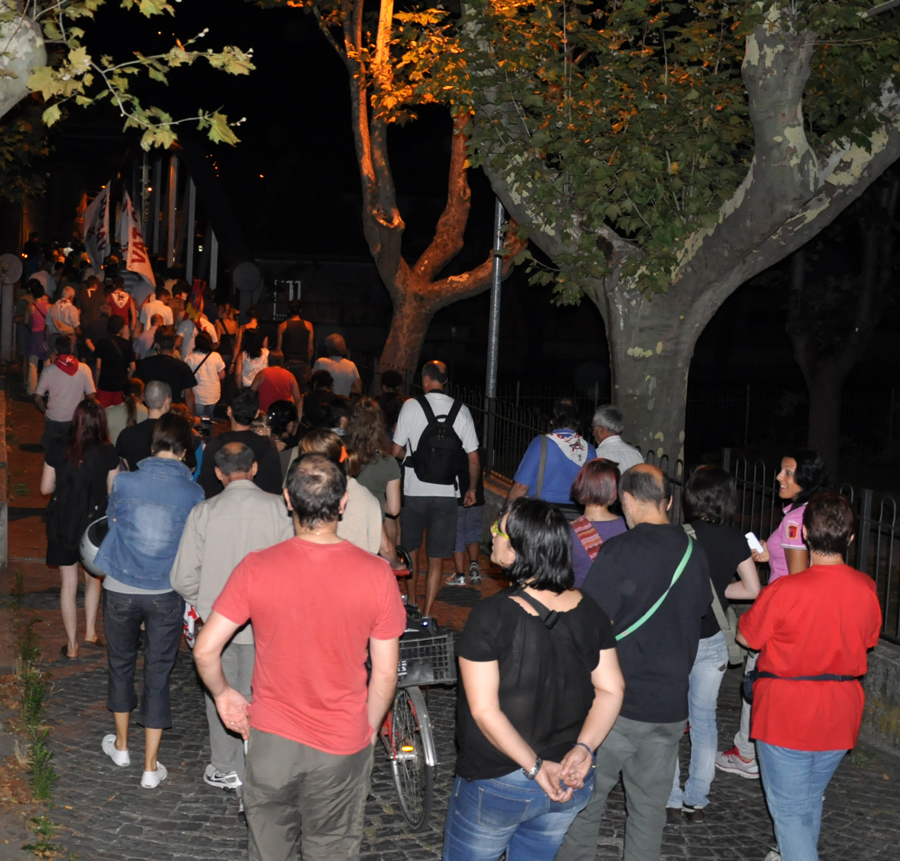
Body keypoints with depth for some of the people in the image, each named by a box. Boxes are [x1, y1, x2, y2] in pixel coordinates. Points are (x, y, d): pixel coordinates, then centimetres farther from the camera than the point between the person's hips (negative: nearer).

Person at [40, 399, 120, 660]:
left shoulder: (57, 449, -11)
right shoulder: (107, 453, -14)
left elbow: (46, 488, -3)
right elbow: (113, 493, -8)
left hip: (62, 524, 1)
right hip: (95, 524, 0)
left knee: (68, 583, 12)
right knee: (93, 579, 24)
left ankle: (71, 645, 19)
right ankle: (90, 632, 23)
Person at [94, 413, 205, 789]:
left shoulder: (125, 483, -11)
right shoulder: (194, 494, -10)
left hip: (120, 589, 1)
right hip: (166, 595, 0)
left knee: (121, 664, 21)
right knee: (158, 675, 8)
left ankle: (121, 745, 38)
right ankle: (150, 767, 13)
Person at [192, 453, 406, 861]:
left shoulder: (256, 568, -15)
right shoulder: (376, 574, -15)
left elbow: (205, 650, -11)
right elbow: (385, 673, -8)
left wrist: (223, 694, 8)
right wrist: (369, 729, 8)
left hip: (272, 738, 0)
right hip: (343, 745, 0)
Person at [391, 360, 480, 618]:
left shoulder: (412, 406, -7)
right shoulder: (461, 410, -1)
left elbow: (396, 450, -4)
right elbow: (474, 458, 1)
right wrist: (472, 489, 15)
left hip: (414, 491, -1)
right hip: (446, 493, 1)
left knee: (411, 548, 20)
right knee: (437, 558, 6)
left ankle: (412, 603, 32)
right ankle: (427, 615, 4)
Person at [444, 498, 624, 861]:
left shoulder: (492, 616, -22)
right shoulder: (589, 611, -5)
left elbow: (484, 711, -23)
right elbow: (611, 690, -4)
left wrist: (536, 767, -20)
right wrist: (583, 748, -14)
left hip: (498, 785, -5)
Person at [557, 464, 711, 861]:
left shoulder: (619, 552, -15)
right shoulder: (694, 553, 2)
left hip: (616, 704, -5)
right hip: (671, 703, 5)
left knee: (585, 800, 10)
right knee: (650, 807, 14)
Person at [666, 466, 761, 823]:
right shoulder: (735, 540, -5)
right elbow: (753, 589, 2)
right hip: (713, 641, 3)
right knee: (705, 718, 15)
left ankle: (671, 799, 15)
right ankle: (696, 800, 18)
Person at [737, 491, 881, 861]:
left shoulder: (784, 591, -24)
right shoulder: (866, 589, -9)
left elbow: (746, 637, -8)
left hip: (788, 718, -5)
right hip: (840, 716, 5)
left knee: (790, 807, 5)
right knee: (811, 797, 25)